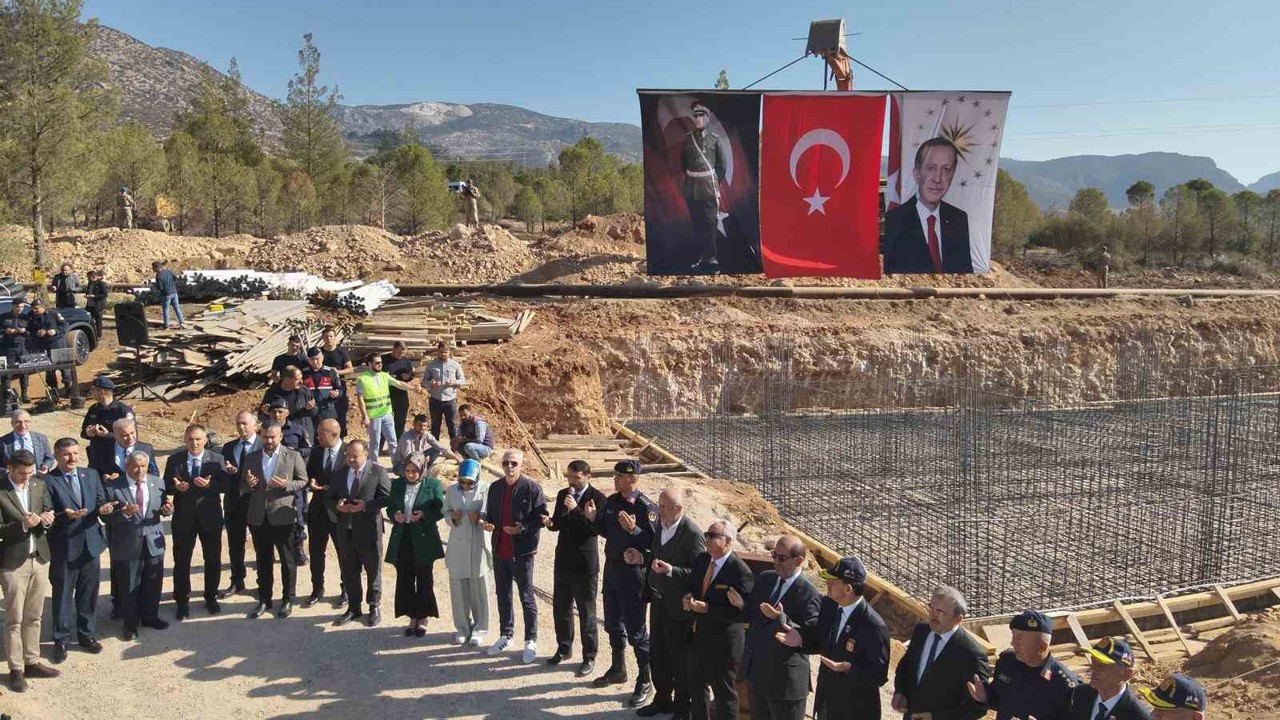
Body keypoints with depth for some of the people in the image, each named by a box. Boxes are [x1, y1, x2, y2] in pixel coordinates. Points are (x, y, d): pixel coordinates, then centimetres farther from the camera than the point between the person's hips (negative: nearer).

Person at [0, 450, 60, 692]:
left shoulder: (40, 485, 4)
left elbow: (49, 515, 6)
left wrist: (46, 520, -16)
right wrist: (22, 524, -26)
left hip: (40, 558, 5)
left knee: (34, 617, 14)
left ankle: (32, 662, 24)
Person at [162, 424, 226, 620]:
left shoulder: (217, 460, -3)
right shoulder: (174, 460, -1)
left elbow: (224, 485, -9)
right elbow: (166, 487, 0)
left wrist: (209, 484, -28)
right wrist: (176, 487, -22)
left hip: (210, 517, 0)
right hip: (183, 518, 0)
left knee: (213, 561, 11)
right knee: (181, 561, 8)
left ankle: (211, 597, 30)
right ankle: (182, 601, 23)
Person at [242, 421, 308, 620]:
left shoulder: (293, 457, -3)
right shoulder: (251, 458, 7)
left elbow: (303, 481, -1)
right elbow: (242, 487, 10)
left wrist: (286, 484, -20)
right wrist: (249, 484, -13)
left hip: (283, 517, -3)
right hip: (258, 518, 3)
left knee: (288, 561, 6)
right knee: (263, 561, 15)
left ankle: (287, 600, 20)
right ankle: (264, 600, 27)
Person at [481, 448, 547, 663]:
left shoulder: (532, 488, -9)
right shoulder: (495, 488, 8)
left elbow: (541, 517, -10)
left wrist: (522, 529, -23)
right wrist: (485, 522, -5)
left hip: (522, 552, -6)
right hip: (499, 551, 6)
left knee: (527, 598, 4)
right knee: (502, 596, 17)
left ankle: (531, 641, 14)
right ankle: (505, 635, 32)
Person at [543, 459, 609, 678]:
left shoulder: (597, 498, -13)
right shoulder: (563, 494, 7)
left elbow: (596, 529, -22)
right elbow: (558, 523, 13)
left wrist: (576, 509, -28)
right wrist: (551, 522, -10)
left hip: (585, 564, -6)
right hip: (563, 561, 6)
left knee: (586, 612, 5)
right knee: (560, 607, 17)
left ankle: (589, 657, 17)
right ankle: (564, 648, 35)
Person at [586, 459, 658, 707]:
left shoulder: (646, 507, -18)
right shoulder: (611, 502, 4)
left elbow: (654, 541, -21)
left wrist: (633, 529, -34)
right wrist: (593, 518, -5)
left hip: (633, 571, -8)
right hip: (611, 567, 8)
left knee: (635, 629, -1)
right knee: (613, 624, 21)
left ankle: (645, 681, 12)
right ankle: (617, 670, 39)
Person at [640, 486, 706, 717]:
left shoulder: (692, 534, -21)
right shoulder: (661, 526, 3)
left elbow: (700, 573, -20)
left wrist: (671, 570, -31)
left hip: (678, 607, -7)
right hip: (658, 601, 7)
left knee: (680, 659, 8)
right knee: (657, 655, 19)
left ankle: (682, 707, 26)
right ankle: (662, 699, 37)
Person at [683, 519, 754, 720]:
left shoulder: (741, 571, -22)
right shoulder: (702, 559, 2)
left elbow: (740, 612, -25)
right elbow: (689, 584, 15)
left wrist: (707, 609, -28)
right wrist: (687, 598, -8)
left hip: (723, 642, -8)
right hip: (698, 635, 8)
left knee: (724, 692, 9)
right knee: (696, 686, 24)